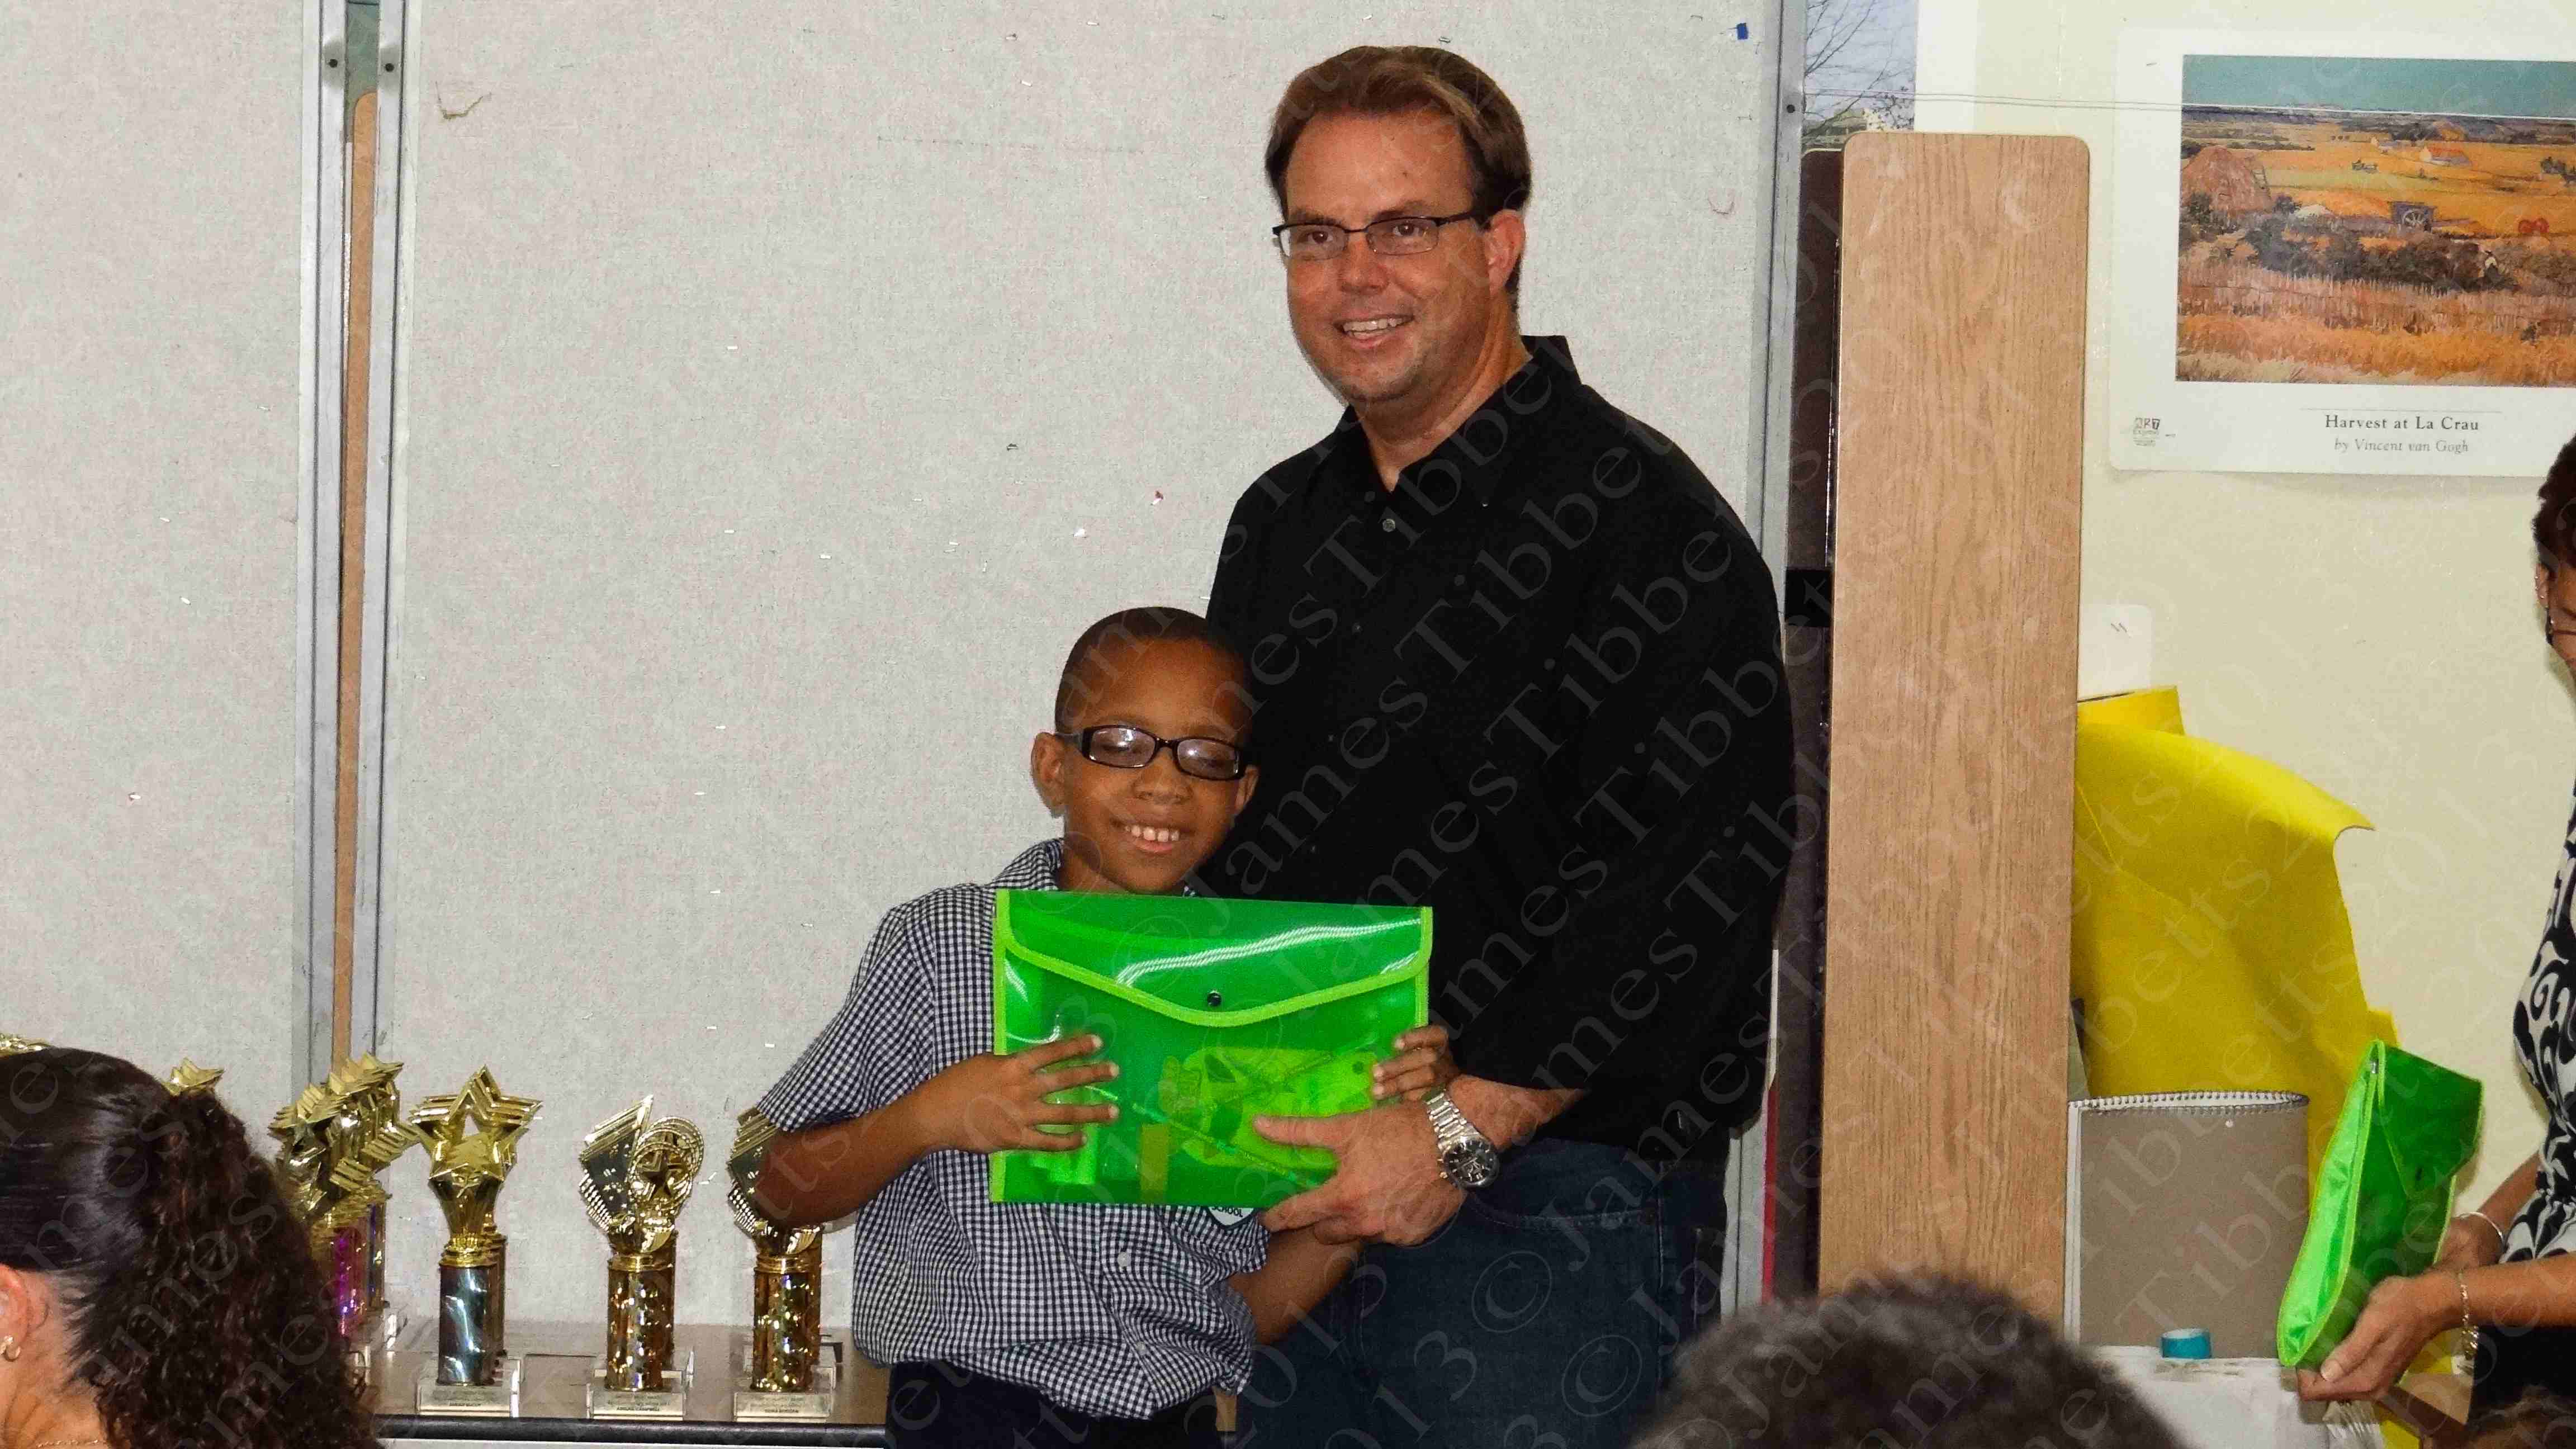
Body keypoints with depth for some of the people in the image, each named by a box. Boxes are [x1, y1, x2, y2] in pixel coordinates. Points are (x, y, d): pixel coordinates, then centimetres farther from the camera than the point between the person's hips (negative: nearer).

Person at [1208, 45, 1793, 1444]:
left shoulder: (1644, 526, -10)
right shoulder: (1284, 523, 14)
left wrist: (1462, 1130, -20)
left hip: (1550, 1208, -7)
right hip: (1297, 1195, 7)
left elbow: (1688, 893, -18)